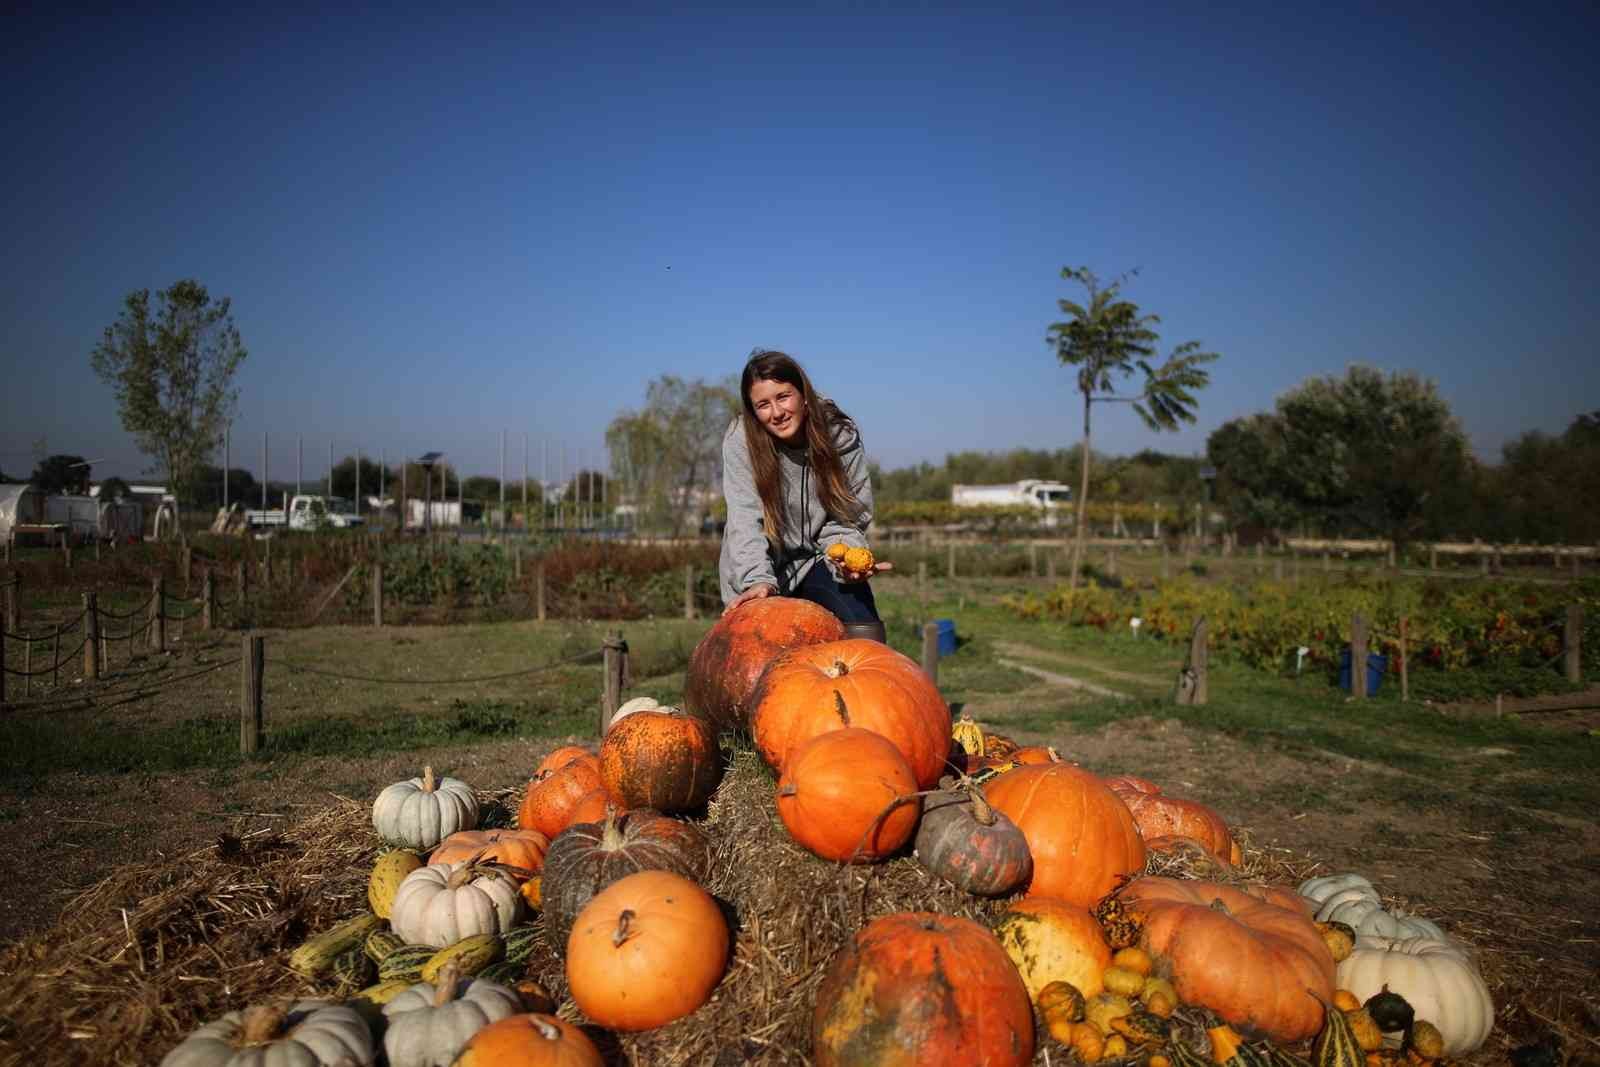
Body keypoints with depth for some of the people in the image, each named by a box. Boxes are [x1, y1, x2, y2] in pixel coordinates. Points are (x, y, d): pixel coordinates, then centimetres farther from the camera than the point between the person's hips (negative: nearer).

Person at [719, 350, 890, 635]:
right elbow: (746, 519, -25)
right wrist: (759, 580, -40)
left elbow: (848, 518, -7)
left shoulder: (841, 434, -12)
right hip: (760, 566, -1)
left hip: (817, 558, 1)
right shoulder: (741, 439, -17)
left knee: (865, 635, -17)